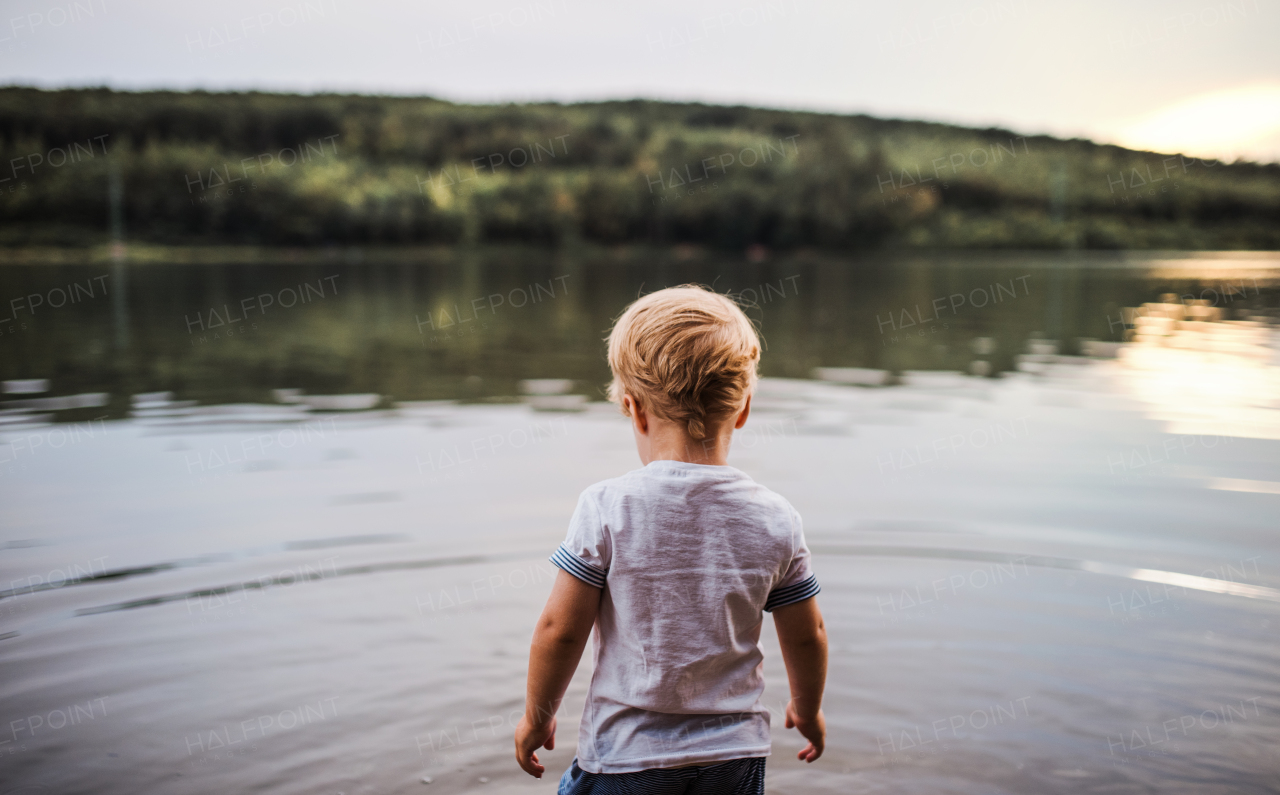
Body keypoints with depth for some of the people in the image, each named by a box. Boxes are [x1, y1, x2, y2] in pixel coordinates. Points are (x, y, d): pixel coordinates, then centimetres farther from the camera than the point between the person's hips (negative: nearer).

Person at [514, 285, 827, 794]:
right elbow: (806, 636, 3)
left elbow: (559, 629, -11)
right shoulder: (775, 519, -8)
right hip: (735, 752, 3)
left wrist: (537, 715, 6)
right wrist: (807, 708, 22)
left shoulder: (606, 509, -17)